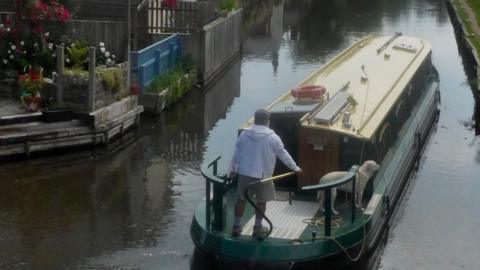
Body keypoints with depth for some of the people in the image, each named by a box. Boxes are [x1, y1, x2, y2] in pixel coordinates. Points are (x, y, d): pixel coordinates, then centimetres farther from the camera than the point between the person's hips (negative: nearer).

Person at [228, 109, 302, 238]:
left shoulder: (244, 134, 0)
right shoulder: (272, 137, -9)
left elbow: (236, 154, 7)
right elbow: (283, 154, -2)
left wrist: (233, 170, 18)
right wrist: (295, 168, 10)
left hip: (244, 173, 3)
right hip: (262, 175, -3)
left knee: (241, 199, 14)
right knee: (261, 201, 13)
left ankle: (236, 226, 19)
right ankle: (258, 228, 19)